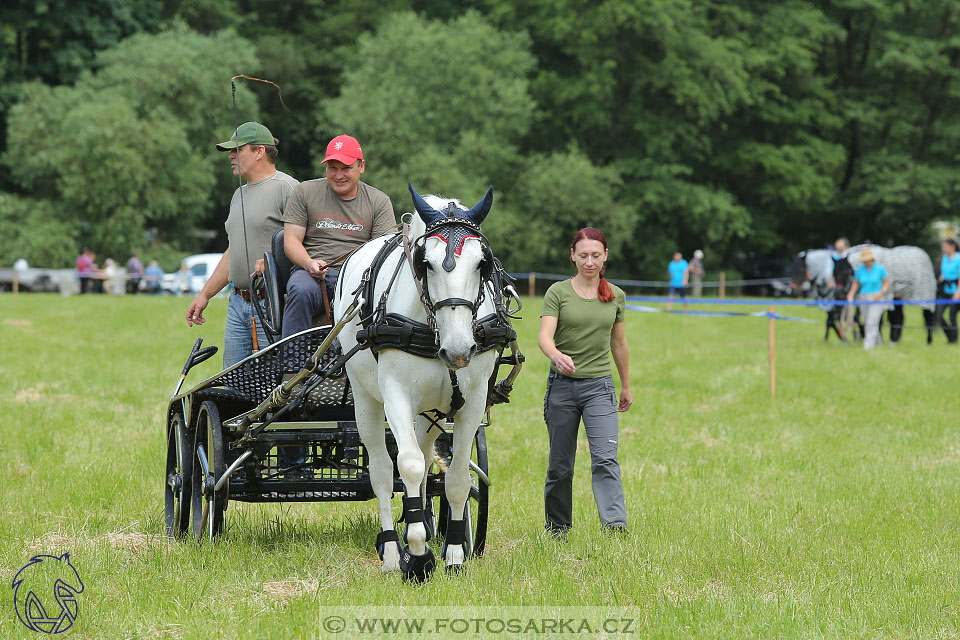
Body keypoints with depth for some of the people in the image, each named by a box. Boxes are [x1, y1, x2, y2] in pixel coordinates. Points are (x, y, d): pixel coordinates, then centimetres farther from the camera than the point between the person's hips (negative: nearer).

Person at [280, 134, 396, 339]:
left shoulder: (379, 201, 14)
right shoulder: (305, 193, 12)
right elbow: (291, 241, 7)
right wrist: (309, 264, -15)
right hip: (313, 271, 0)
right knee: (301, 291, -36)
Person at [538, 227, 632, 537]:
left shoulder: (615, 296, 7)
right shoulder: (558, 292, -2)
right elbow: (544, 335, -15)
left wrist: (626, 385, 25)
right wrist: (557, 355, -36)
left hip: (599, 385, 1)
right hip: (562, 384, -1)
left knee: (605, 459, -16)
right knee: (560, 465, 7)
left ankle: (616, 524, -26)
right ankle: (557, 527, 23)